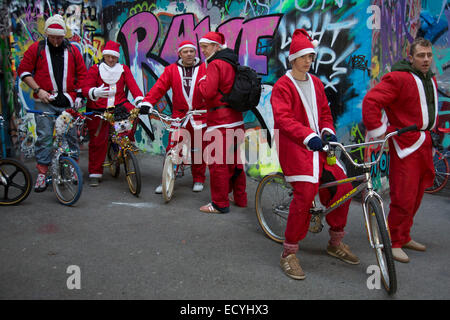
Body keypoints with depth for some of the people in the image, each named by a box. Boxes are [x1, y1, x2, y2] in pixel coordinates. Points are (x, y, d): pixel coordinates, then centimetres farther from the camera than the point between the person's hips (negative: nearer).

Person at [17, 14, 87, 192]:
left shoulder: (72, 50, 11)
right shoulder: (36, 49, 6)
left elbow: (82, 73, 15)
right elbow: (24, 71, 5)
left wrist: (80, 94, 5)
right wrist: (38, 90, -6)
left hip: (68, 101, 2)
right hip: (45, 102, -2)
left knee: (71, 135, 5)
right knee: (44, 136, -3)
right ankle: (42, 173, 4)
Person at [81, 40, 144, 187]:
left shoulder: (124, 69, 10)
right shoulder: (95, 69, 4)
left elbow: (132, 85, -3)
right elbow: (86, 88, -6)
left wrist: (140, 100, -21)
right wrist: (95, 92, -30)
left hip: (119, 105, 1)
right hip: (98, 110, -1)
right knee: (98, 141, -1)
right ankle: (95, 174, 11)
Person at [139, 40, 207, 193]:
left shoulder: (204, 69, 2)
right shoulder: (171, 70, 6)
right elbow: (159, 87, -2)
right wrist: (147, 102, -14)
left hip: (199, 116, -1)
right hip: (179, 116, 1)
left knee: (198, 149, 8)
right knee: (172, 149, -1)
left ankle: (198, 180, 23)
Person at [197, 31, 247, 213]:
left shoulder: (215, 64, -12)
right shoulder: (232, 64, 16)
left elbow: (208, 92, -20)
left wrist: (201, 82, -2)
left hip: (220, 121, -9)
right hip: (236, 119, 9)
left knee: (218, 162, -2)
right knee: (234, 160, 17)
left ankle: (220, 204, 5)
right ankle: (240, 198, 27)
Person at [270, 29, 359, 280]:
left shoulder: (316, 83, 17)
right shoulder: (283, 86, -5)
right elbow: (283, 118, -18)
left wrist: (328, 131, 0)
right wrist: (309, 136, -31)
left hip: (319, 145, 7)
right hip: (295, 146, -7)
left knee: (342, 185, -2)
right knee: (306, 193, -21)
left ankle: (336, 243, 19)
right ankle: (289, 253, -6)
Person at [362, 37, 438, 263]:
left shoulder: (431, 80, 15)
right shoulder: (398, 78, -14)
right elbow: (371, 101, -22)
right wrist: (378, 131, -22)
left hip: (424, 144, 9)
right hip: (405, 144, -9)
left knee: (416, 195, 14)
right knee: (403, 197, -8)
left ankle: (404, 237, 28)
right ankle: (394, 242, 6)